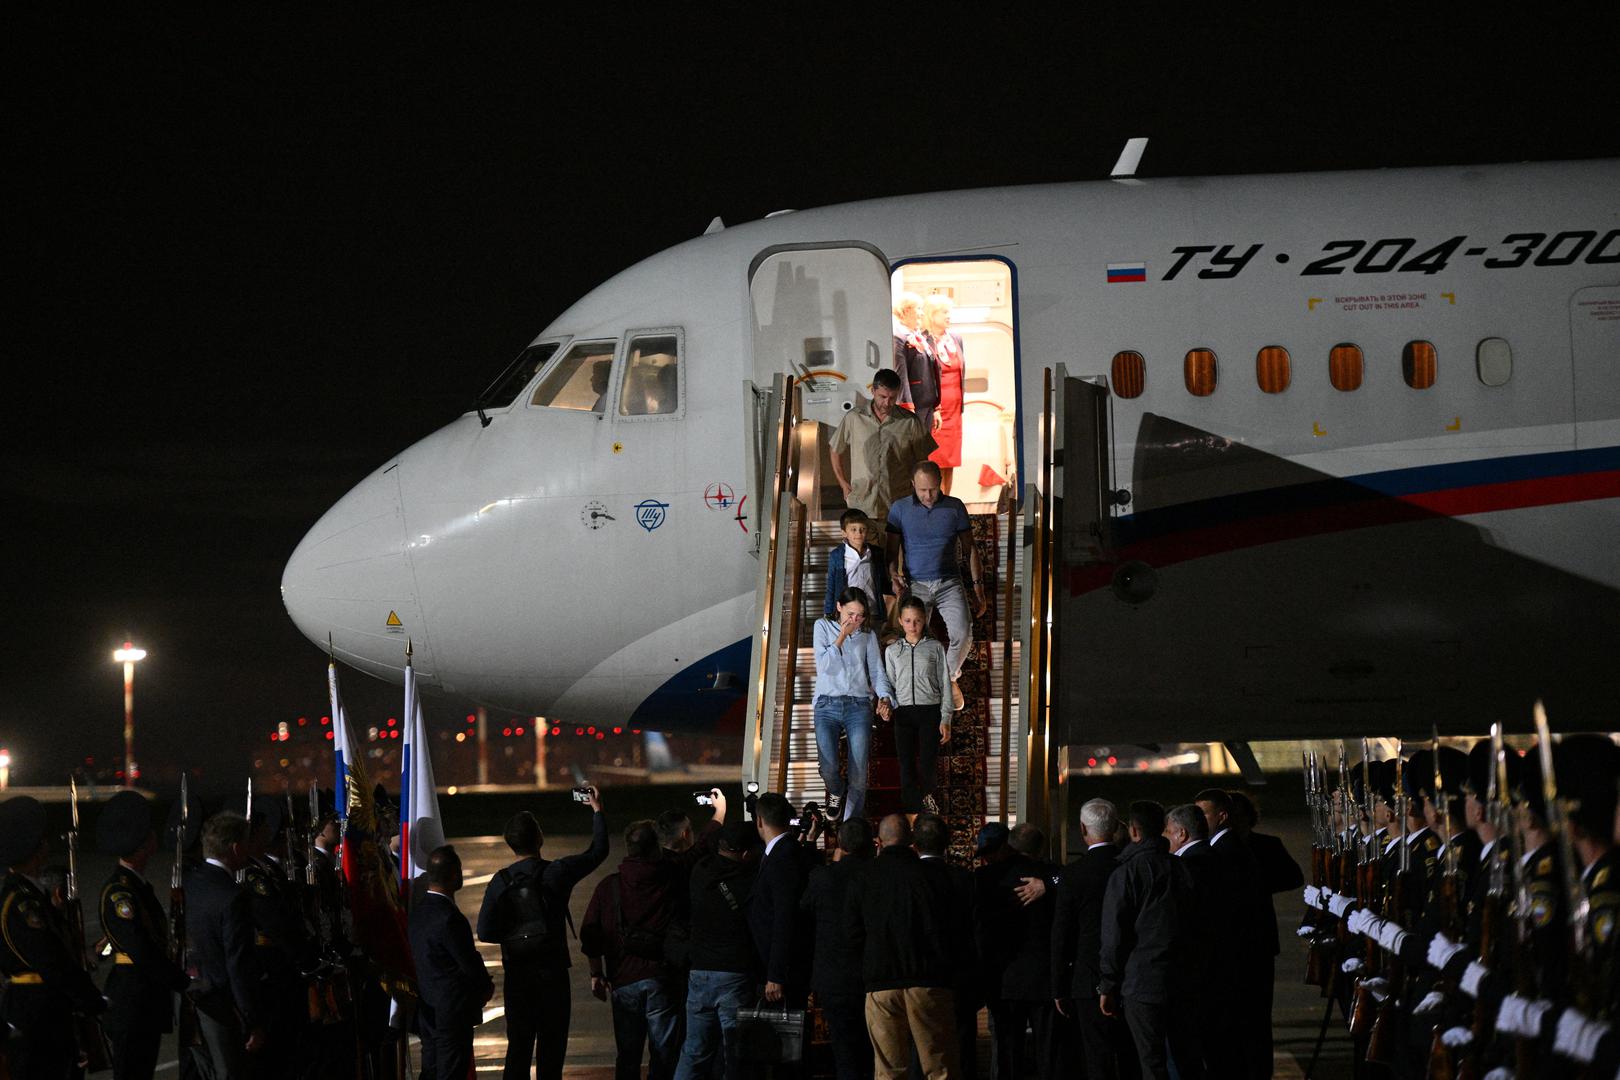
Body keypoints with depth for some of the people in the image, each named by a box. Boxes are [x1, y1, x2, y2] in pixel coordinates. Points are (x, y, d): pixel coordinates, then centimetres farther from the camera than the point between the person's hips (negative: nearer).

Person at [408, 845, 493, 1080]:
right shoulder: (450, 918, -23)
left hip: (427, 1009, 8)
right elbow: (470, 963, -17)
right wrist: (487, 986, 4)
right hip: (453, 1010, -8)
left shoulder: (416, 910, 4)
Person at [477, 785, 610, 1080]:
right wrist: (597, 811, 15)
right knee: (551, 1046, 3)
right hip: (553, 972, -2)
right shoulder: (556, 872, -10)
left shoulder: (500, 882, -5)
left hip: (517, 975, 2)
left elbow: (485, 932, -6)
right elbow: (598, 851, 4)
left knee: (518, 1046, 7)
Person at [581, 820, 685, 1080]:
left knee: (627, 1057, 10)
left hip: (623, 981, 2)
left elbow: (590, 933, 1)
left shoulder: (608, 886, 1)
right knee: (663, 1055, 1)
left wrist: (596, 973, 12)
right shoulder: (671, 877, -3)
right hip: (661, 980, -2)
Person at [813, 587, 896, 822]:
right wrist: (842, 636, -9)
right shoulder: (823, 627, 7)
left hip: (859, 706, 2)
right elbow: (824, 666, -5)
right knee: (828, 767, -19)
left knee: (859, 773, -8)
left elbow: (877, 672, 9)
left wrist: (884, 697, -10)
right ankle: (836, 793, 16)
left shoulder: (868, 636, 13)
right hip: (827, 705, -2)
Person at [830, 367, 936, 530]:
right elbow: (837, 451, 17)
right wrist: (844, 485, 11)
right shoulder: (854, 418, 4)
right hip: (861, 506, 0)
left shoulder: (910, 422, 2)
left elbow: (922, 461, 12)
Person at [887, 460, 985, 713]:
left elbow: (969, 548, 9)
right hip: (916, 585, 0)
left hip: (949, 583, 0)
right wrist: (895, 576, -16)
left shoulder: (954, 507, 5)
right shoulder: (899, 509, 3)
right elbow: (893, 550, 4)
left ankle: (950, 676, 9)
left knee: (962, 634, -18)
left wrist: (978, 585, 3)